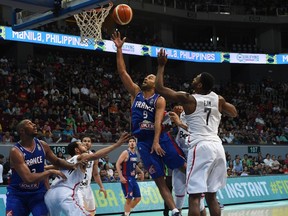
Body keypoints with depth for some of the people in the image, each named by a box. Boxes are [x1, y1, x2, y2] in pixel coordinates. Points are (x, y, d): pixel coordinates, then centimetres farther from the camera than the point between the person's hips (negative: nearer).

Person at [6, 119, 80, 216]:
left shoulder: (42, 145, -4)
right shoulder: (16, 151, -23)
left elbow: (57, 161, 12)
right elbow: (28, 178, -31)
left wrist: (73, 166, -6)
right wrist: (50, 172, -25)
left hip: (38, 192, 4)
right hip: (17, 193, -4)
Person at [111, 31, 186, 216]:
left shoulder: (159, 100, -3)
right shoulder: (136, 92, 9)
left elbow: (158, 121, -16)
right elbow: (122, 71, 4)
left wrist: (156, 142, -28)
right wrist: (119, 49, -2)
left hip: (160, 138, -3)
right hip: (143, 141, 3)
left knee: (185, 168, -3)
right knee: (159, 180, 1)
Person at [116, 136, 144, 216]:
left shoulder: (135, 154, 12)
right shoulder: (125, 153, -12)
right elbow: (117, 164, -16)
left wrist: (141, 171, 12)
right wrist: (121, 177, -22)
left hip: (133, 178, 8)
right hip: (126, 179, -8)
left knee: (138, 198, 8)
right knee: (129, 198, -9)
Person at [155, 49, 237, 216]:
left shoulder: (188, 99, -2)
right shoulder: (218, 99, 11)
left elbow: (160, 88, 3)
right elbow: (234, 113, 30)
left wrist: (161, 65, 13)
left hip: (200, 147, -5)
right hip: (217, 147, 6)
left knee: (195, 196, -6)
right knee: (211, 195, 14)